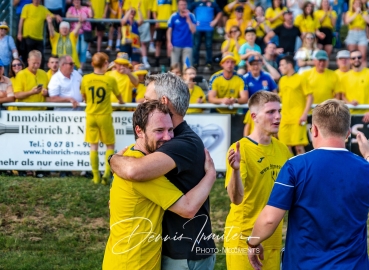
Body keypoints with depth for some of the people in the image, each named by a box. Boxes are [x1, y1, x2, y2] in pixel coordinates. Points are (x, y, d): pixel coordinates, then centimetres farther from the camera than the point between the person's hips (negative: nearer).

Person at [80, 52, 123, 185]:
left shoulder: (86, 79, -4)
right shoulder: (110, 80, -9)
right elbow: (118, 95, 9)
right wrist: (121, 101, 33)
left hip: (90, 115, 2)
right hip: (105, 116, -2)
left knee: (93, 146, 9)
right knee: (110, 145, 11)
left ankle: (96, 176, 8)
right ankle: (107, 173, -3)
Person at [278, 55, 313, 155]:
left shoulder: (300, 79, -3)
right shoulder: (282, 80, 14)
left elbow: (310, 97, -6)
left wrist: (305, 114, -15)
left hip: (297, 118, -6)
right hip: (285, 118, 6)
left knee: (299, 146, -10)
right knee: (286, 146, 4)